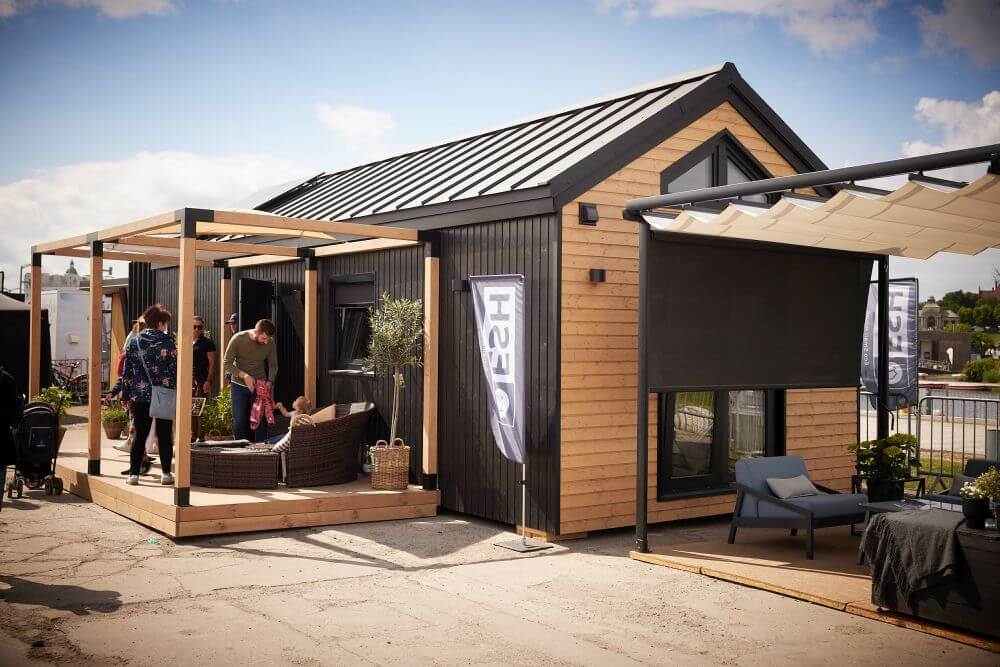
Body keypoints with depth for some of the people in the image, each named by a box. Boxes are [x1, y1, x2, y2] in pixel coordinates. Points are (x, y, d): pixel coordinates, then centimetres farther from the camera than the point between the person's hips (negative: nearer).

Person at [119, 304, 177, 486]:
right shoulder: (167, 342, -5)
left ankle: (133, 473, 5)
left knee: (140, 435, 8)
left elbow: (127, 370, 6)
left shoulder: (134, 342, 4)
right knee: (164, 435, 6)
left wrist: (126, 394, 12)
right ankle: (166, 474, 9)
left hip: (140, 396, 2)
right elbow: (174, 369, -6)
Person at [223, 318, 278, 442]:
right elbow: (226, 364, -12)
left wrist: (268, 383, -15)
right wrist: (244, 376, -24)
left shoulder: (270, 343, -10)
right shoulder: (238, 339, -16)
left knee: (260, 420, -3)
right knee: (239, 422, 2)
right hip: (239, 385, -1)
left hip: (260, 386, 1)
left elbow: (273, 366, 2)